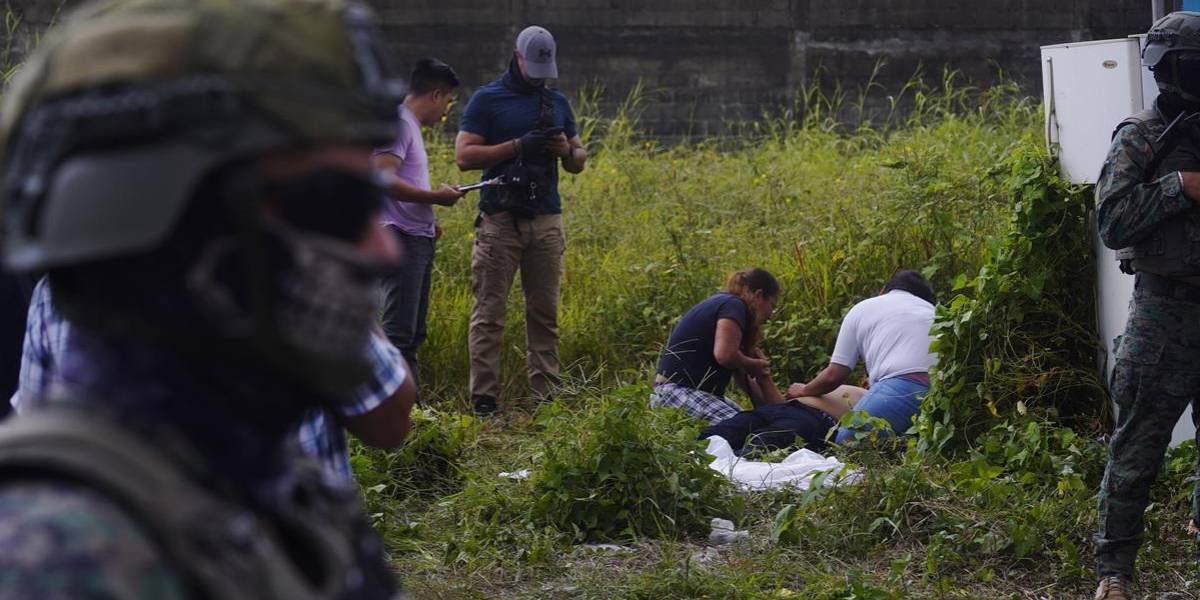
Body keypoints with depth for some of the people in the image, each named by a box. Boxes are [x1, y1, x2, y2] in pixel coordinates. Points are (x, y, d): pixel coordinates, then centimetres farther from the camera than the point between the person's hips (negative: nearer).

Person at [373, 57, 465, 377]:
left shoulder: (411, 125, 19)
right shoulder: (399, 123, -11)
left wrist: (428, 219, 14)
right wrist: (435, 197, -15)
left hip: (418, 240, 11)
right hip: (402, 239, -11)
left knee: (412, 334, 12)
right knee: (399, 332, -14)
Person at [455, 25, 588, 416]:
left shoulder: (557, 102, 15)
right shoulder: (487, 100, 1)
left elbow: (579, 162, 20)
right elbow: (464, 156, -7)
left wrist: (566, 150, -4)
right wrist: (518, 145, -15)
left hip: (547, 221, 4)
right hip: (500, 220, -4)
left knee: (545, 313, 4)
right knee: (489, 314, -4)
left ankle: (546, 395, 7)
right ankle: (484, 398, -4)